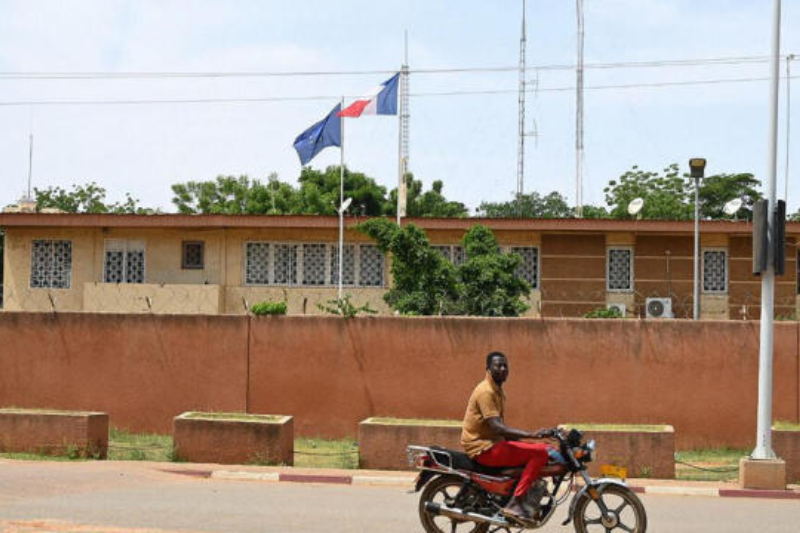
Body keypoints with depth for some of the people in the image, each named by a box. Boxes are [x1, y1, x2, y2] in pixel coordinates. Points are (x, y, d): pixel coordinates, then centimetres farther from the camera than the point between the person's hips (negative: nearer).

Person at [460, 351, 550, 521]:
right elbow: (496, 427, -27)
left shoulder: (497, 391, 16)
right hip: (483, 448, -10)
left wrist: (526, 438, 15)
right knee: (539, 452, -20)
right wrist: (530, 435, -33)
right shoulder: (486, 391, -16)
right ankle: (515, 503, -23)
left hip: (492, 443, 10)